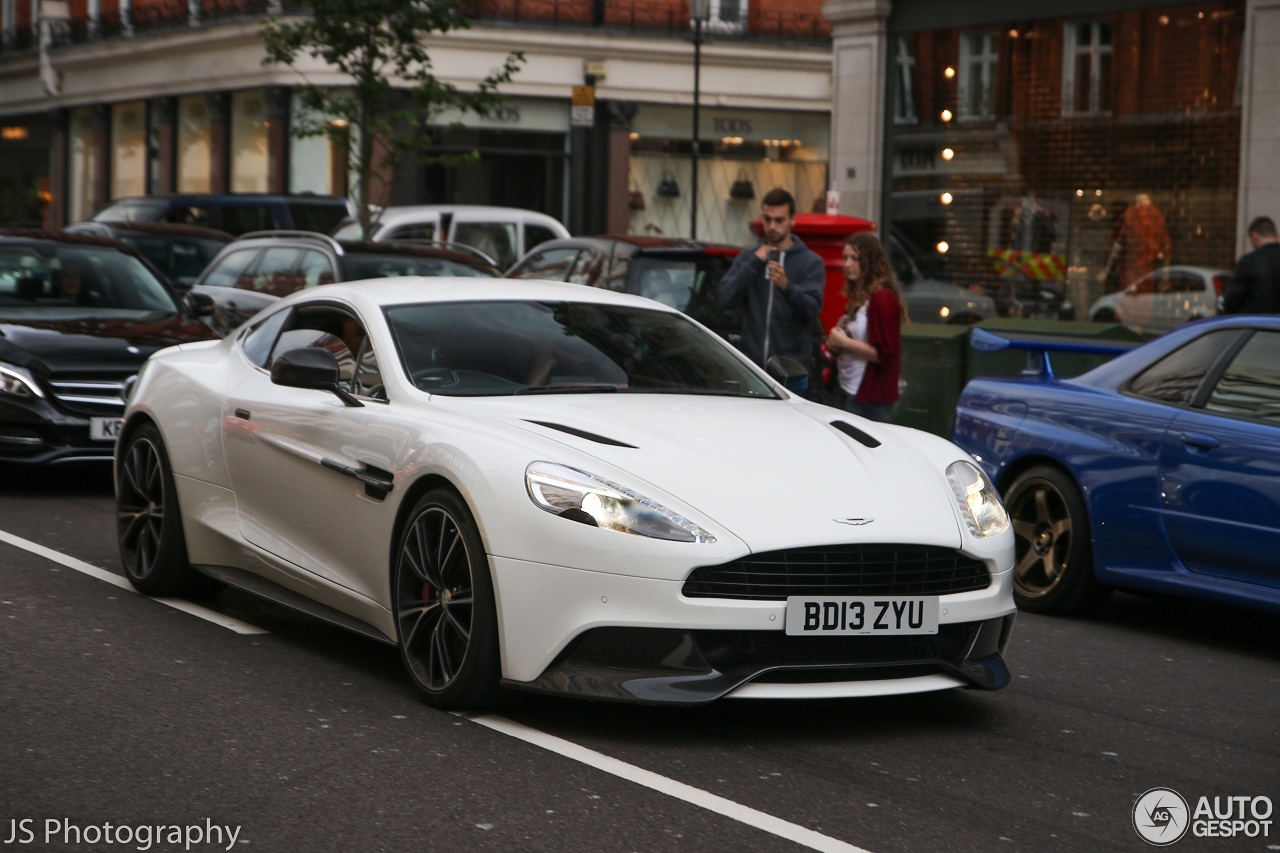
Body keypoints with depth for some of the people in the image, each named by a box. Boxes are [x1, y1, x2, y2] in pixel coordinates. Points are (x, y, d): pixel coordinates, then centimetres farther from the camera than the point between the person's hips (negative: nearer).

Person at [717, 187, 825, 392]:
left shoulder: (810, 262, 1)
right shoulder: (747, 257, 11)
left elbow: (813, 309, -13)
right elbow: (725, 298, -3)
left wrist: (787, 287, -32)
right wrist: (754, 263, -9)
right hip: (751, 364, 3)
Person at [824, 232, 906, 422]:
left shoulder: (881, 298, -15)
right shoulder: (858, 296, 13)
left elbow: (884, 354, -19)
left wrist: (845, 342, -15)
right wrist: (835, 344, 5)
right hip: (851, 391, 9)